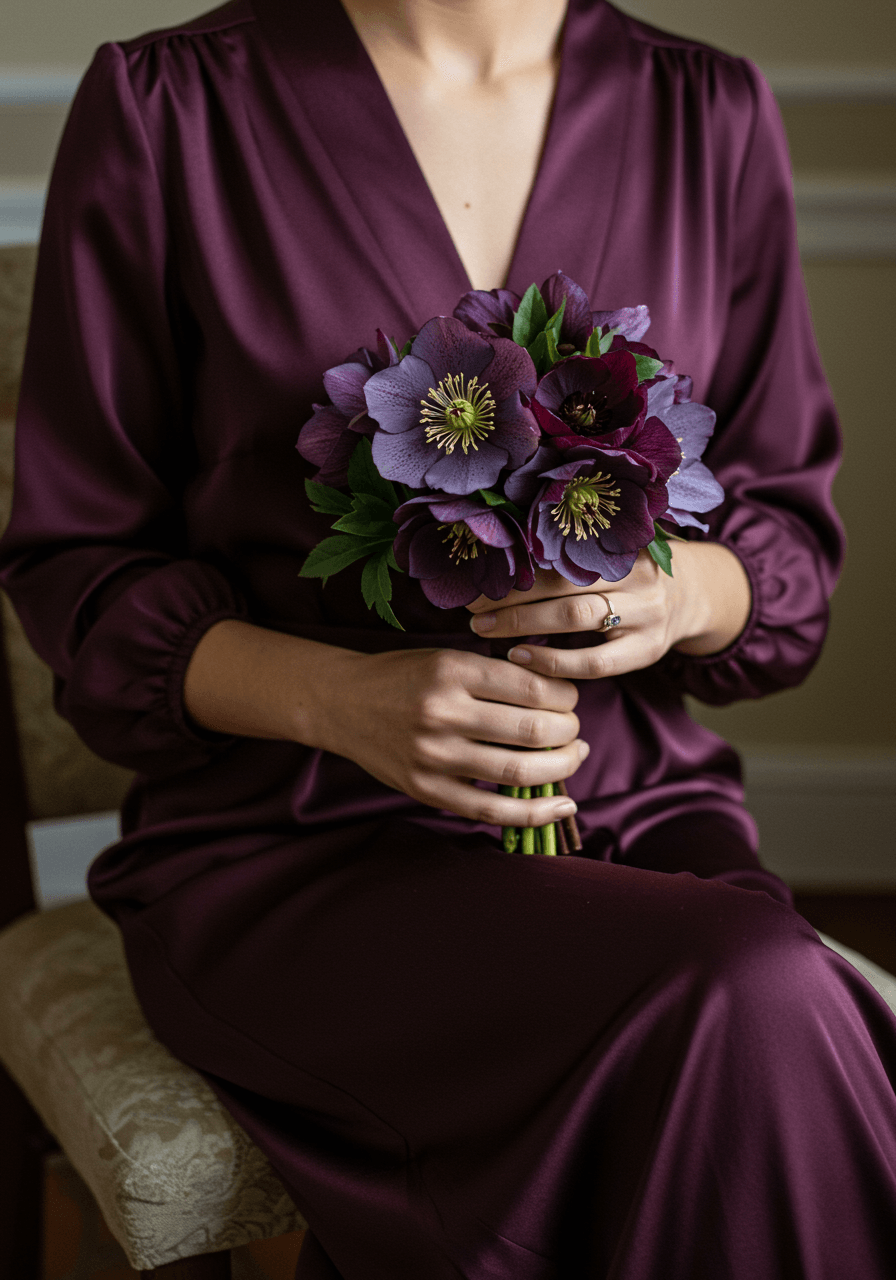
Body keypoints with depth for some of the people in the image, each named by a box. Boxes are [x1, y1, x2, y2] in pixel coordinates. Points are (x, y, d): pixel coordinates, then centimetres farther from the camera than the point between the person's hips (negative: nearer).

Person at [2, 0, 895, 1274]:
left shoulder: (713, 116, 8)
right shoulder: (167, 107, -3)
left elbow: (790, 530, 12)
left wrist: (681, 591, -13)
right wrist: (342, 699, -19)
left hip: (639, 812, 4)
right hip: (291, 841, -3)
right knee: (741, 1009, -30)